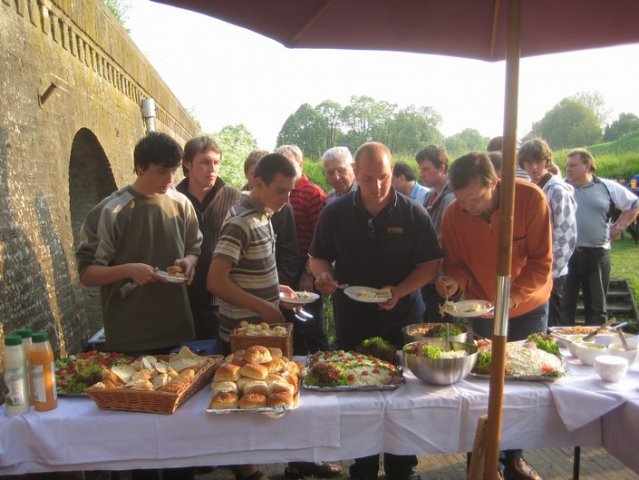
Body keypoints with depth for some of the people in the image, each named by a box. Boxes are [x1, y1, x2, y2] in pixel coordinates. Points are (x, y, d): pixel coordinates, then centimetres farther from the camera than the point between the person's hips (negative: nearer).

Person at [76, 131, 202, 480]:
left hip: (177, 329, 4)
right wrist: (128, 270, -24)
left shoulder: (181, 203, 2)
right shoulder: (111, 211, -9)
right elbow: (87, 274, -8)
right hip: (130, 337, -3)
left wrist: (189, 261, -7)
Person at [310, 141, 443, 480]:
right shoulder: (336, 213, -3)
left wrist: (399, 291, -20)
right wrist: (323, 274, -18)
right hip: (352, 320, 1)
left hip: (402, 320, -1)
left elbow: (431, 264, -4)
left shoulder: (413, 213, -6)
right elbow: (317, 257, 5)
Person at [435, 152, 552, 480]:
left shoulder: (530, 198, -23)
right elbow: (457, 263, -6)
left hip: (529, 306, 0)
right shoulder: (453, 214, -18)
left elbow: (541, 262, -20)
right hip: (483, 308, 0)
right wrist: (455, 280, -29)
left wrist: (511, 297, -33)